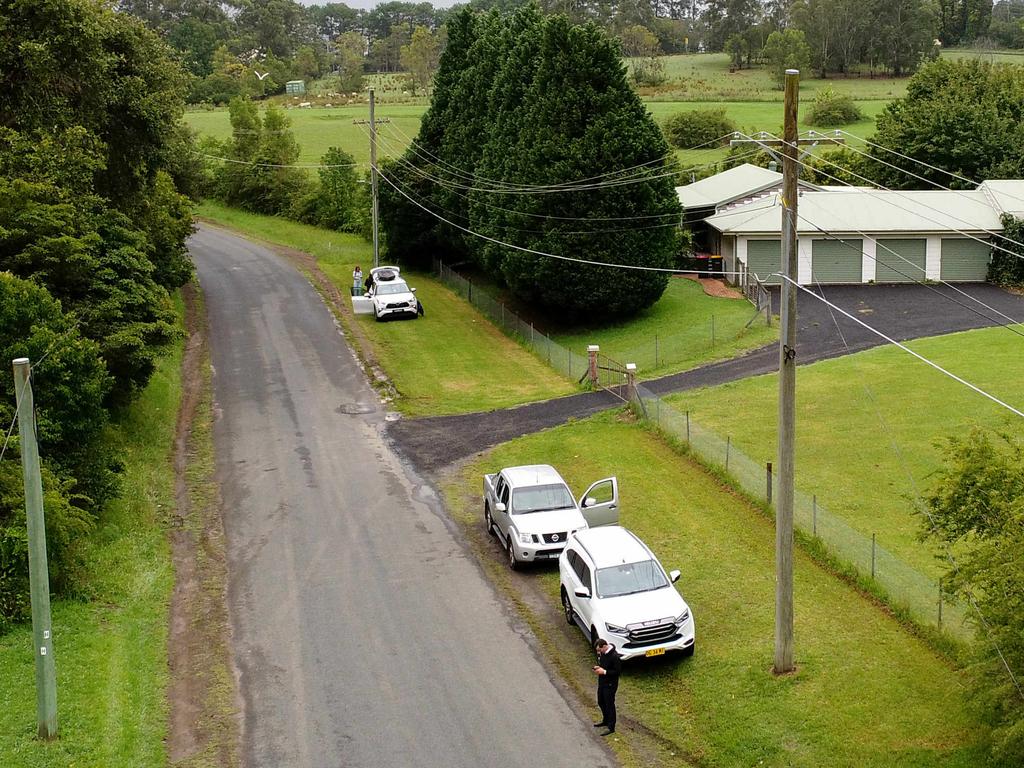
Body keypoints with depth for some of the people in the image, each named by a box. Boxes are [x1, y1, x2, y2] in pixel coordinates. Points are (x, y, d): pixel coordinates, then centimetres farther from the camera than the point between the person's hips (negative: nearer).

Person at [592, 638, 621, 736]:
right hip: (602, 682, 9)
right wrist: (597, 667, -3)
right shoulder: (601, 653, 0)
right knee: (601, 702, 22)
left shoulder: (614, 656, -26)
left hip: (610, 684, -9)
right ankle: (606, 721, 43)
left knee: (609, 705, 1)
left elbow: (618, 671, -22)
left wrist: (604, 672, -24)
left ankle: (611, 727, 12)